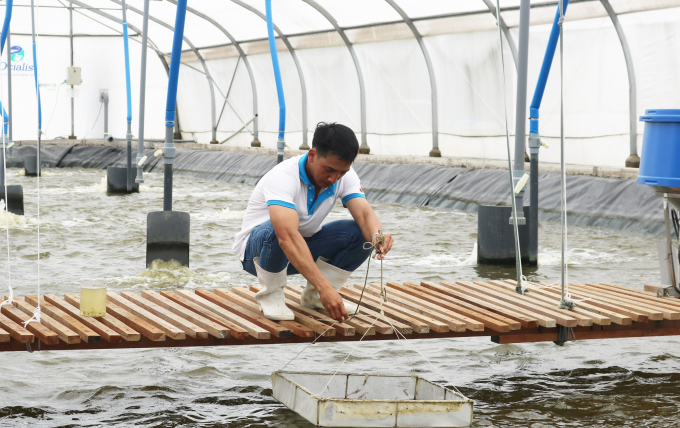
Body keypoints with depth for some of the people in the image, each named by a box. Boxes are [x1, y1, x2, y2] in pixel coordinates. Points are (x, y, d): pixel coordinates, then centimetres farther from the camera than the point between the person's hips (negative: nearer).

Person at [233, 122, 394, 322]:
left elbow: (365, 214, -22)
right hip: (257, 250, -5)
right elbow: (288, 237, -45)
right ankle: (271, 295, -13)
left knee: (361, 234, -19)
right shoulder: (283, 177, -32)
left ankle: (313, 295, -1)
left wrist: (376, 236, -48)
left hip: (304, 249, 5)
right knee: (274, 231, -40)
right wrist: (324, 286, -54)